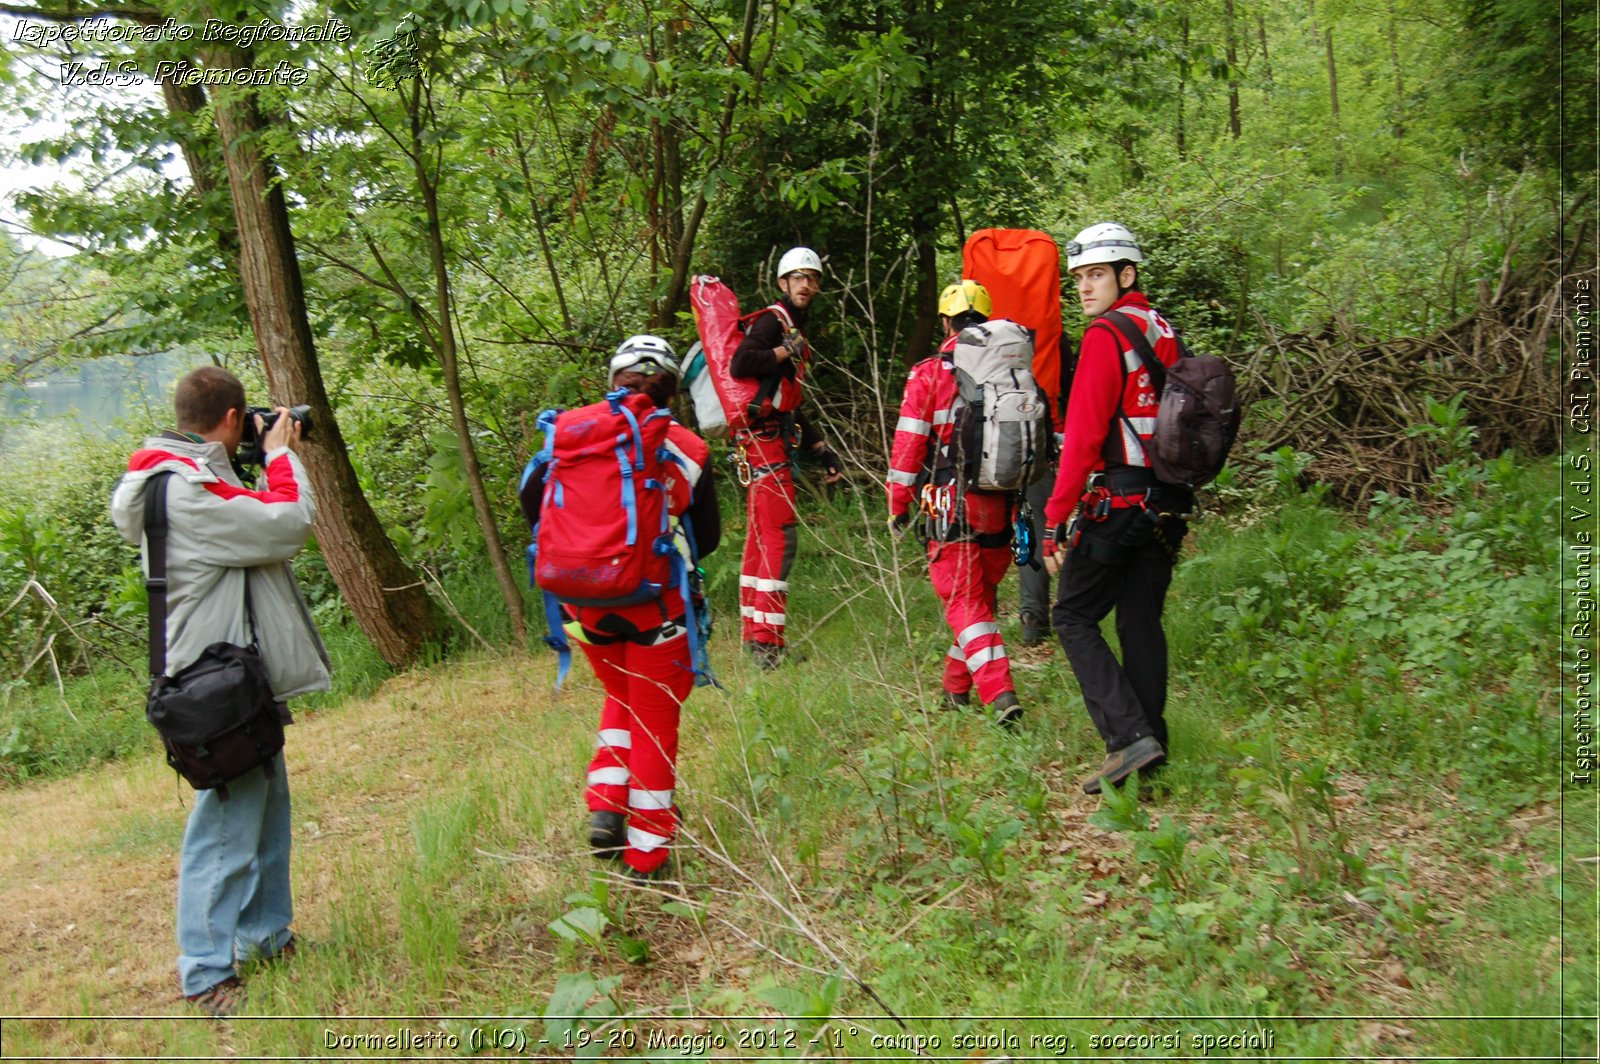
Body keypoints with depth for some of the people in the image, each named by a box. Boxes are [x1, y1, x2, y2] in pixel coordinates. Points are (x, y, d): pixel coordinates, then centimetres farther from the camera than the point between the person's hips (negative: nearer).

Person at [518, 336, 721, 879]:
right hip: (654, 603, -2)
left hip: (585, 599, 2)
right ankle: (647, 850, 18)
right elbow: (707, 537, 2)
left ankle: (605, 806, 17)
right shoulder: (689, 451, -4)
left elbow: (532, 498, 3)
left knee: (620, 696, 27)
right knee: (655, 718, 11)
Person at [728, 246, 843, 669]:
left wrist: (821, 449, 20)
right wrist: (787, 352, -15)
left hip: (776, 441, 10)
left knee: (762, 539, 12)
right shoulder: (773, 320, -6)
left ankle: (753, 633, 19)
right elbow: (739, 364, -25)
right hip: (763, 439, -10)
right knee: (780, 537, -13)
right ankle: (766, 639, -13)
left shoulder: (796, 331, 23)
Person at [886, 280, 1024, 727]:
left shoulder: (929, 374, -4)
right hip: (1002, 505, 5)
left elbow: (909, 443, -5)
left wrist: (898, 502, 4)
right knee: (982, 596, 18)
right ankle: (957, 688, 30)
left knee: (965, 602, 0)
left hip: (953, 505, -4)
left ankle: (999, 693, -14)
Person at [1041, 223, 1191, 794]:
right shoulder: (1165, 332, 14)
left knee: (1073, 617, 1)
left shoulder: (1106, 335, -11)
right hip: (1167, 504, 8)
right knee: (1141, 620, 14)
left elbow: (1083, 437, -17)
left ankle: (1129, 736, -9)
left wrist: (1056, 521, -16)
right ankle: (1151, 742, 19)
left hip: (1117, 501, -8)